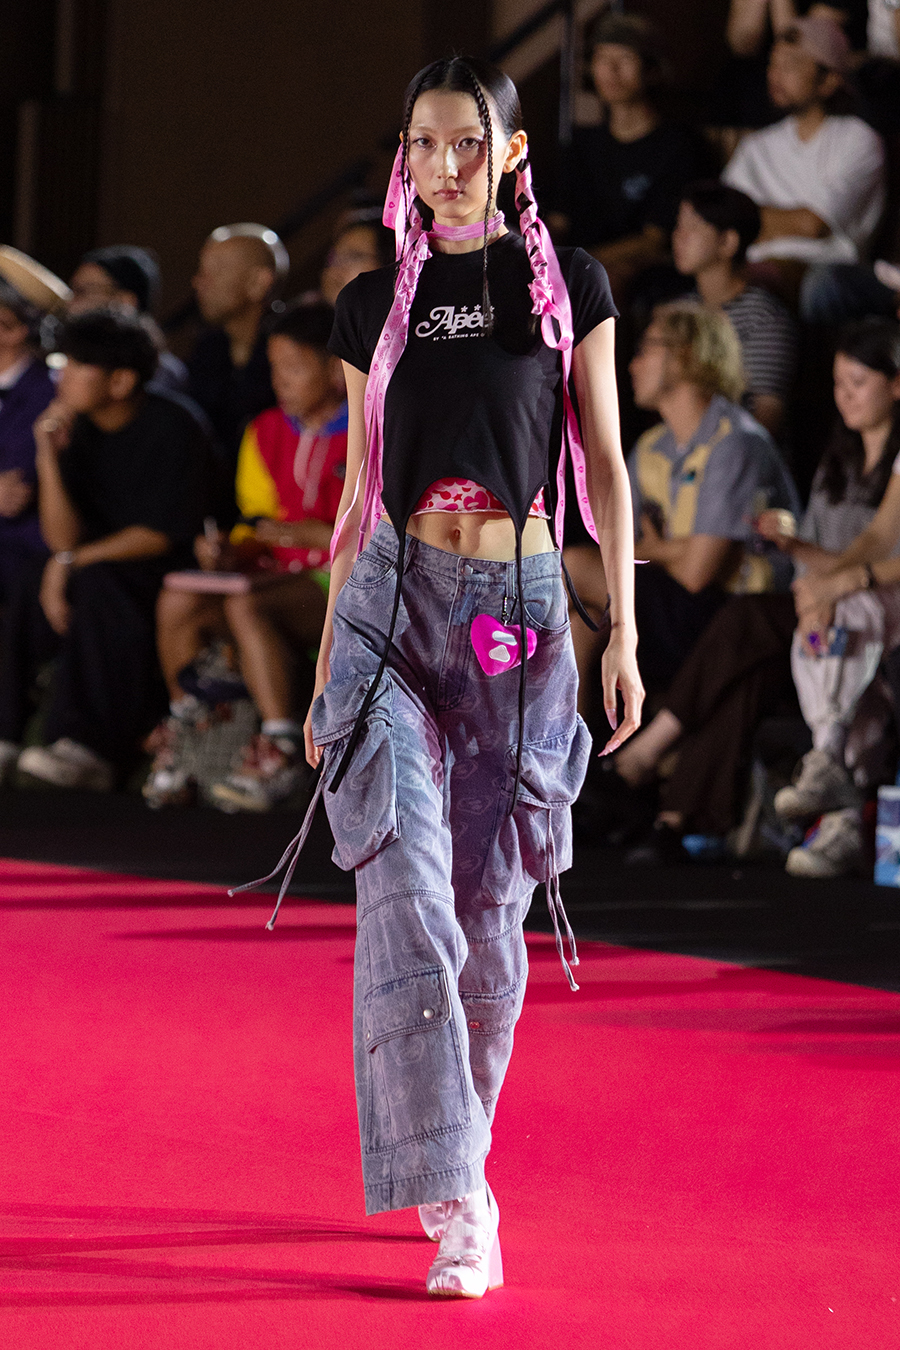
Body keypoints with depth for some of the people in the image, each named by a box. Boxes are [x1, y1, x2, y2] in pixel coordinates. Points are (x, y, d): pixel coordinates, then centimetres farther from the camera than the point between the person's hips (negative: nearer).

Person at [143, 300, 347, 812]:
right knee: (177, 603, -19)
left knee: (247, 606, -33)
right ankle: (180, 746, -6)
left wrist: (321, 535, -20)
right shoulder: (267, 432, 17)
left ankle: (283, 751, -27)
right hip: (286, 580, 6)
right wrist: (231, 550, -1)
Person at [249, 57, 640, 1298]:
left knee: (492, 912, 3)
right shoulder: (375, 306, 9)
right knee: (407, 898, -13)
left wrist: (624, 628, -2)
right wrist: (326, 665, 13)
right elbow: (358, 494, 13)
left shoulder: (567, 285, 6)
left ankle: (450, 1157, 22)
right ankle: (458, 1206, -17)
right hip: (396, 605, 0)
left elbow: (604, 463, 5)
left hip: (521, 610, 0)